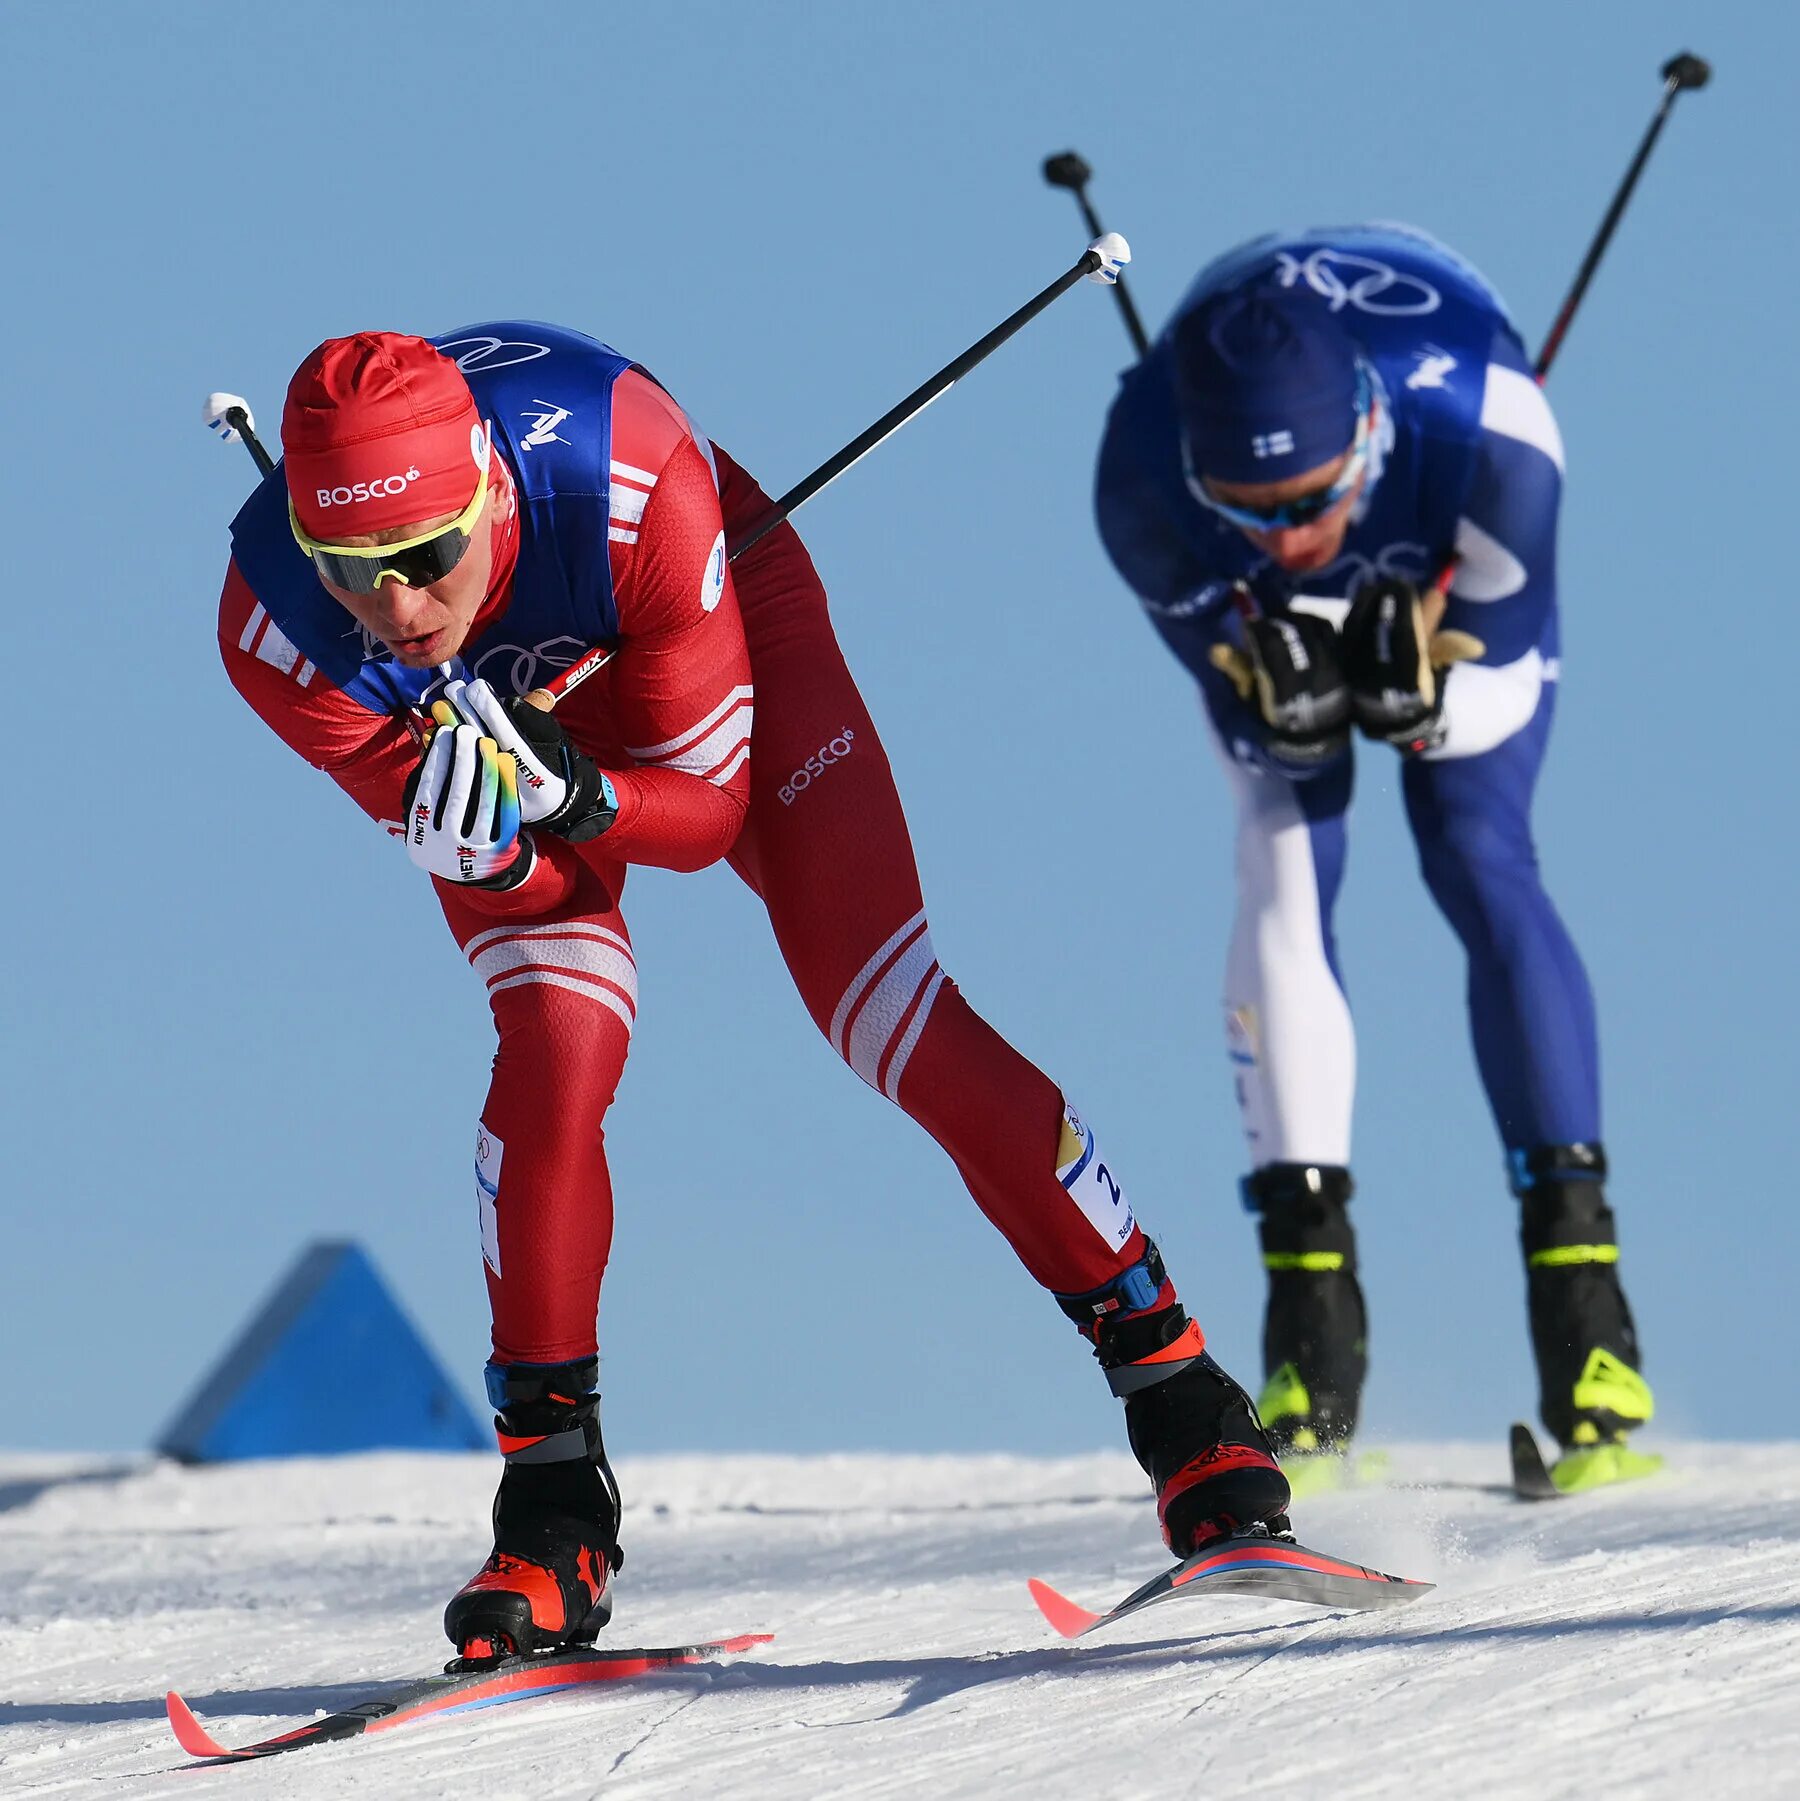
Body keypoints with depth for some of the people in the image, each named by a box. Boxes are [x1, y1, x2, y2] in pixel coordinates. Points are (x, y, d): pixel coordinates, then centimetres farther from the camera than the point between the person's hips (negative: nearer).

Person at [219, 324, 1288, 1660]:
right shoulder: (277, 632, -34)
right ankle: (551, 1505, -9)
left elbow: (708, 807, -27)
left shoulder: (628, 480, -41)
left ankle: (1180, 1394, 1)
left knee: (893, 1019, -10)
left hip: (723, 634, -1)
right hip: (499, 716, 1)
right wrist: (483, 835, -46)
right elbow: (487, 864, -23)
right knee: (556, 1047, -22)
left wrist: (571, 795, -47)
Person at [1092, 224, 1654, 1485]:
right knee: (1286, 876, -15)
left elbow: (1506, 687, -27)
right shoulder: (1142, 489, -39)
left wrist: (1418, 695, -49)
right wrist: (1284, 700, -48)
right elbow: (1251, 719, -25)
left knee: (1479, 860, -18)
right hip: (1271, 625, 1)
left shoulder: (1486, 436, -43)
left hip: (1462, 605, -1)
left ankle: (1580, 1274, -16)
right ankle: (1313, 1336, -13)